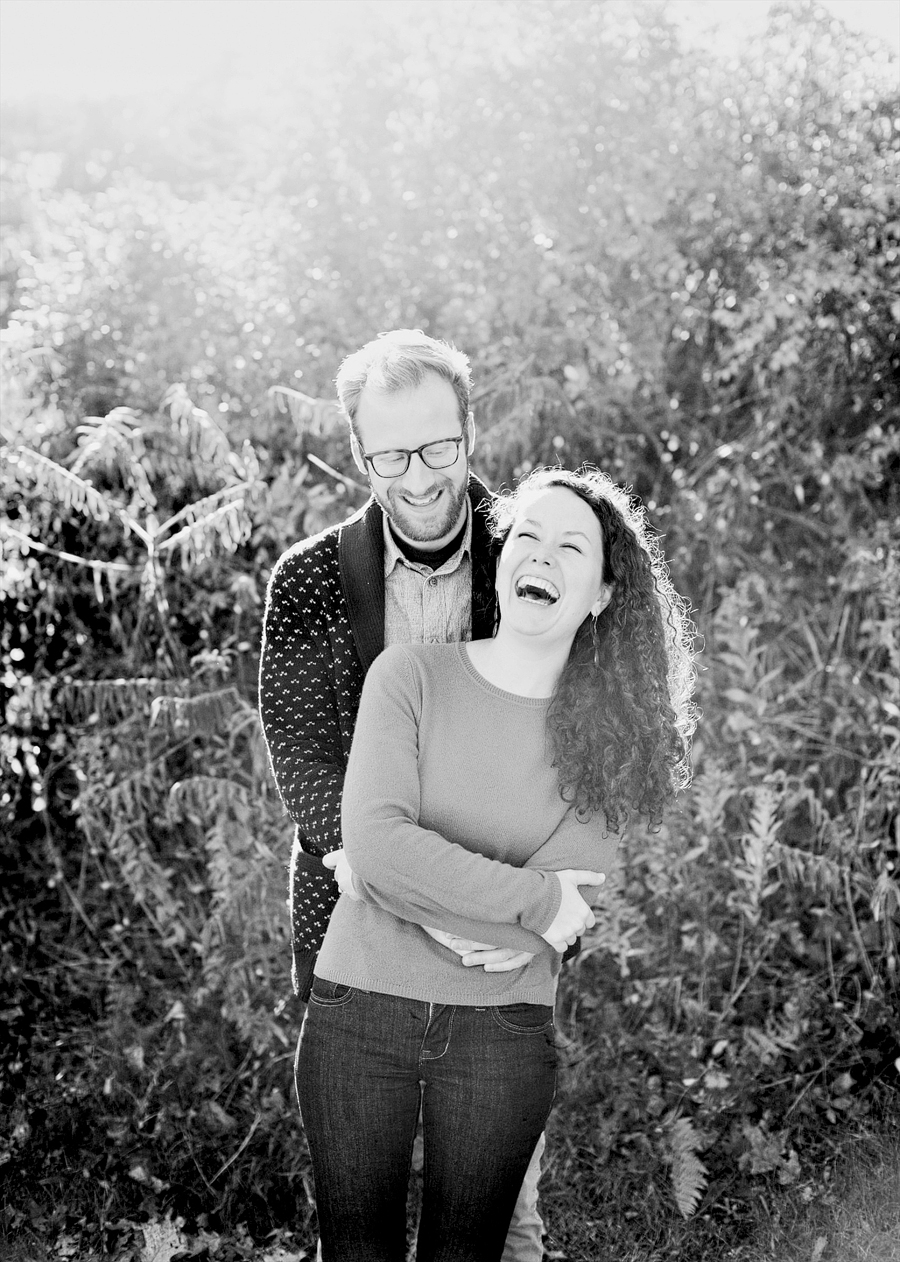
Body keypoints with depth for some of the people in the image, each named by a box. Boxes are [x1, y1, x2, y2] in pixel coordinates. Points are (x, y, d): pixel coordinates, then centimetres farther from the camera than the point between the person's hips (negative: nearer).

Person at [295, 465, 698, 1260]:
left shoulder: (614, 735, -5)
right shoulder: (411, 674, -7)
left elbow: (565, 918, -13)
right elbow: (374, 844, -20)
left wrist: (395, 880, -13)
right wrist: (536, 900, -18)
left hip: (504, 1032, 1)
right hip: (359, 1013, 0)